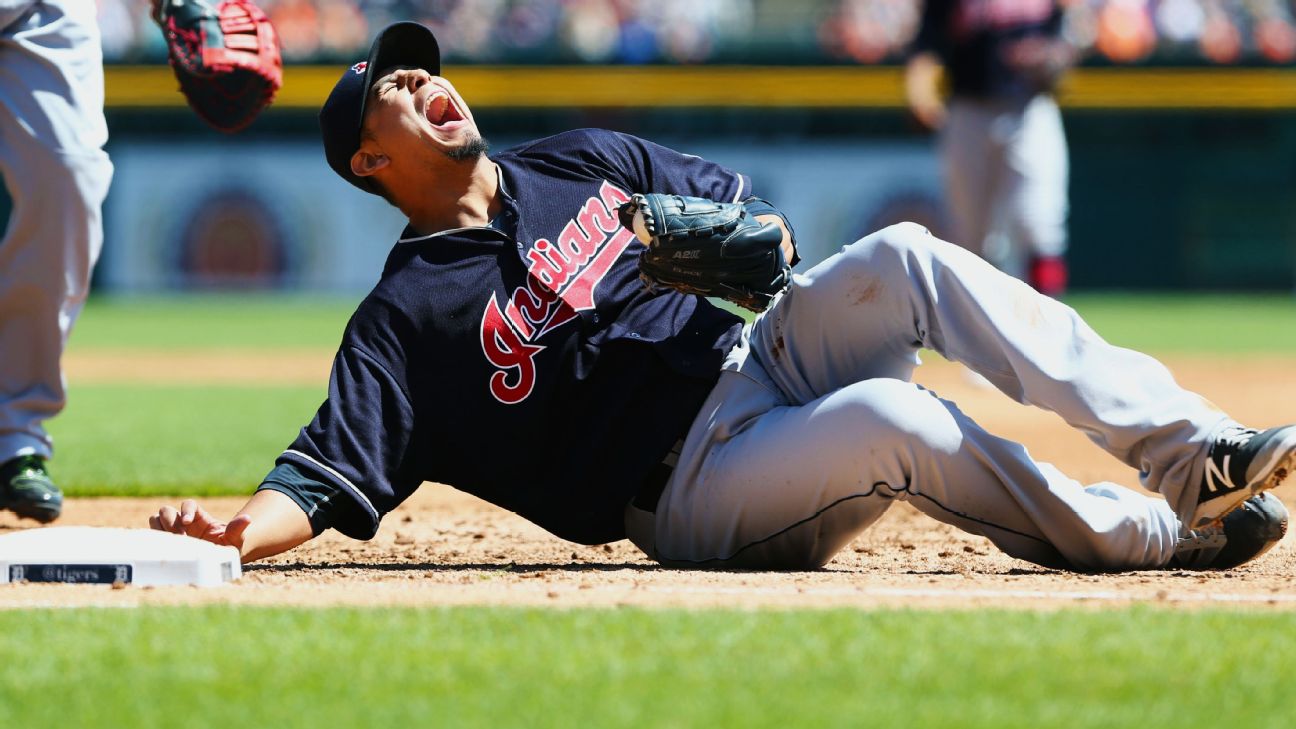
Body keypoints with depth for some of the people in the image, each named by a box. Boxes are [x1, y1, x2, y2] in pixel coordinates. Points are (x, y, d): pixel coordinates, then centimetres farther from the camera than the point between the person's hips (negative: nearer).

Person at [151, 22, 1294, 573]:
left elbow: (747, 211, 25)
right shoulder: (404, 321, -1)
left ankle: (1185, 444, -27)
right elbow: (323, 481, -9)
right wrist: (236, 530, -30)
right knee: (889, 418, -34)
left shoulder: (585, 165, 17)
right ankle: (1168, 534, -26)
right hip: (696, 494, -6)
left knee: (900, 257, -21)